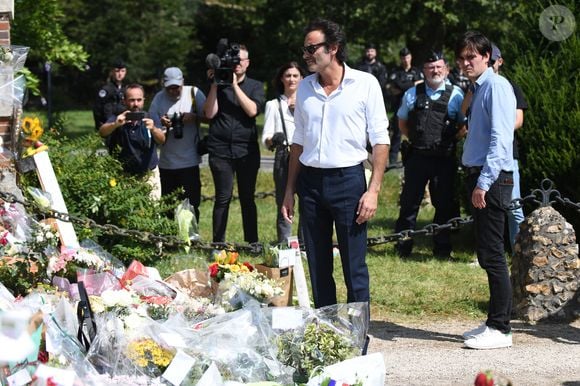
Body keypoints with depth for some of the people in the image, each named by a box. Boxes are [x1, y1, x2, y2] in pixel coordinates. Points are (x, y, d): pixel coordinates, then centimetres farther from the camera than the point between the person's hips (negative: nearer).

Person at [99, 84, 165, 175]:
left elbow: (161, 140, -21)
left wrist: (153, 129, -44)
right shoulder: (117, 119, -7)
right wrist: (115, 125, -48)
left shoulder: (149, 120, -5)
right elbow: (102, 132, -26)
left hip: (148, 174, 1)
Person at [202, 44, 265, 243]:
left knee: (247, 198, 4)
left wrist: (235, 85, -10)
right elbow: (210, 113, -3)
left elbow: (252, 110, -8)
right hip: (220, 149, 0)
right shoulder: (219, 86, 9)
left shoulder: (255, 86, 9)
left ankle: (252, 244, 10)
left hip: (247, 150, 0)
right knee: (223, 198, 0)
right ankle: (218, 244, 4)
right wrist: (214, 84, -6)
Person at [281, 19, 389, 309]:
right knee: (318, 267, 9)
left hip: (348, 179, -5)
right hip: (310, 181, 5)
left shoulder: (365, 84, -4)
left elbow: (380, 141, -5)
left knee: (354, 267, -3)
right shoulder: (305, 87, 9)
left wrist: (373, 190, -12)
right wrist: (290, 191, 12)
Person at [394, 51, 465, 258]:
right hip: (417, 156, 1)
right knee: (409, 202, 4)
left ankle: (442, 249, 15)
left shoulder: (456, 95, 2)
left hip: (445, 158, -1)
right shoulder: (412, 94, 7)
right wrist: (415, 138, 9)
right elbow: (402, 122, 19)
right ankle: (403, 247, 13)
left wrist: (453, 141, -1)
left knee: (444, 205, 5)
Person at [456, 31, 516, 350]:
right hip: (479, 179, 9)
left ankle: (500, 328, -3)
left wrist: (484, 183, -22)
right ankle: (494, 321, 18)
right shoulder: (479, 88, 18)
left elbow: (500, 139, -19)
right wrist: (476, 183, 16)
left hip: (492, 179, -9)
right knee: (487, 255, 12)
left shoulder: (496, 86, -11)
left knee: (492, 255, -7)